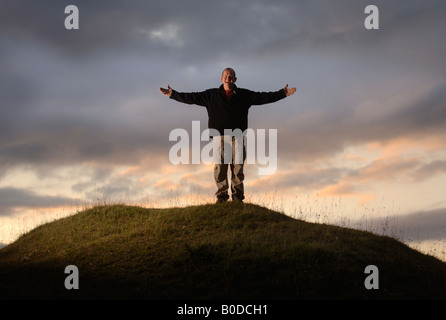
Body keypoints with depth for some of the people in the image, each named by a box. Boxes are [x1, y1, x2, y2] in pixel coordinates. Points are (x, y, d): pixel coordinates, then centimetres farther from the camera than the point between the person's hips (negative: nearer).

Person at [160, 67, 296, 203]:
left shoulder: (244, 95, 12)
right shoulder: (211, 95, 12)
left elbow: (263, 97, 10)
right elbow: (191, 97, 11)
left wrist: (282, 93, 5)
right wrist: (173, 94, 5)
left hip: (237, 137, 0)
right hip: (219, 136, 0)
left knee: (237, 167, -3)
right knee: (219, 167, -6)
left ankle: (237, 197, 1)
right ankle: (221, 196, 1)